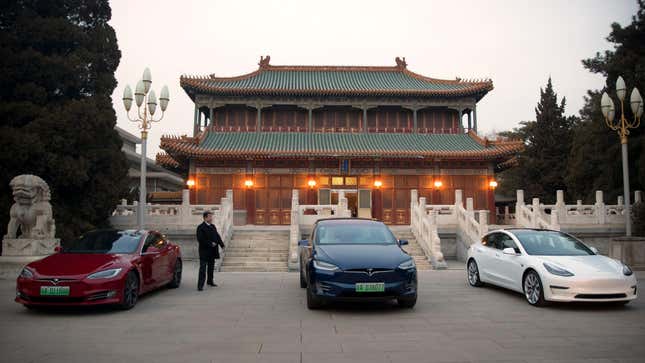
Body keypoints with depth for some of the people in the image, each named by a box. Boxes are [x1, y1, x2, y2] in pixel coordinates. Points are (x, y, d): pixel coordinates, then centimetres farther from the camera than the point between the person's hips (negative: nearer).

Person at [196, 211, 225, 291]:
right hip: (204, 251, -7)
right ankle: (200, 285, -7)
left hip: (212, 251, 7)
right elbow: (200, 239, -19)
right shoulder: (201, 227, -11)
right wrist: (210, 244, -20)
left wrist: (222, 244, 1)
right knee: (203, 268, -8)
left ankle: (210, 281, 34)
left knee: (211, 267, 18)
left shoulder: (213, 226, 12)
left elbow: (217, 236, 14)